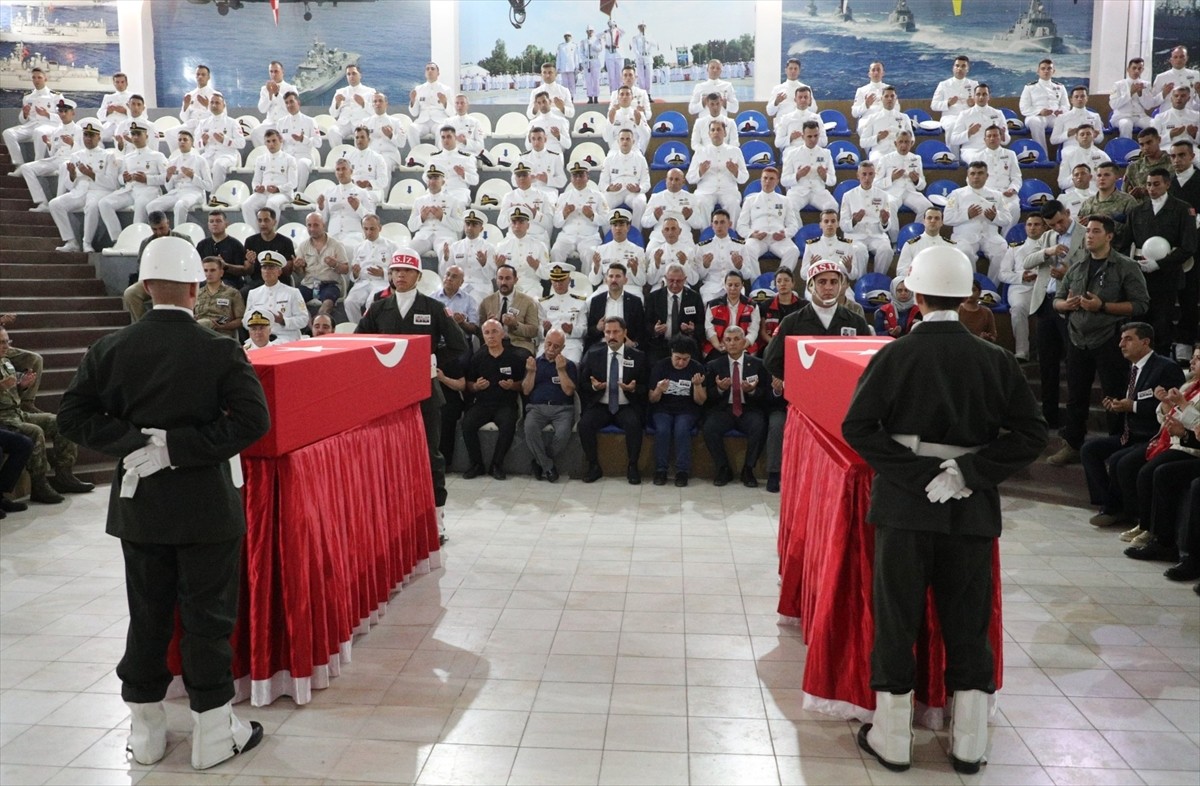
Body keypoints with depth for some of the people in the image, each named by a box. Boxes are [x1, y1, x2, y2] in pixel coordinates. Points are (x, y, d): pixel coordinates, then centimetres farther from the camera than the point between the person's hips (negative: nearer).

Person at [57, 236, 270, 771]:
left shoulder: (110, 349, -1)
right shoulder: (220, 351, -12)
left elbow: (73, 414, -2)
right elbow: (252, 420, -20)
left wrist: (132, 442, -7)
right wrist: (180, 446, -16)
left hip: (138, 506, 4)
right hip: (206, 507, -4)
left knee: (147, 616, 15)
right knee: (208, 618, 5)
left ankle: (145, 731, 27)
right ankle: (213, 735, 15)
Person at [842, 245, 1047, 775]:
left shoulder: (895, 355, -7)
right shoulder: (996, 360, -1)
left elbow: (857, 426, -15)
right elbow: (1031, 433, -6)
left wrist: (914, 473, -14)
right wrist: (971, 471, -9)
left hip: (905, 504, -2)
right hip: (972, 509, 2)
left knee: (896, 618, 8)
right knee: (968, 622, 13)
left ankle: (891, 740, 17)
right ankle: (969, 746, 22)